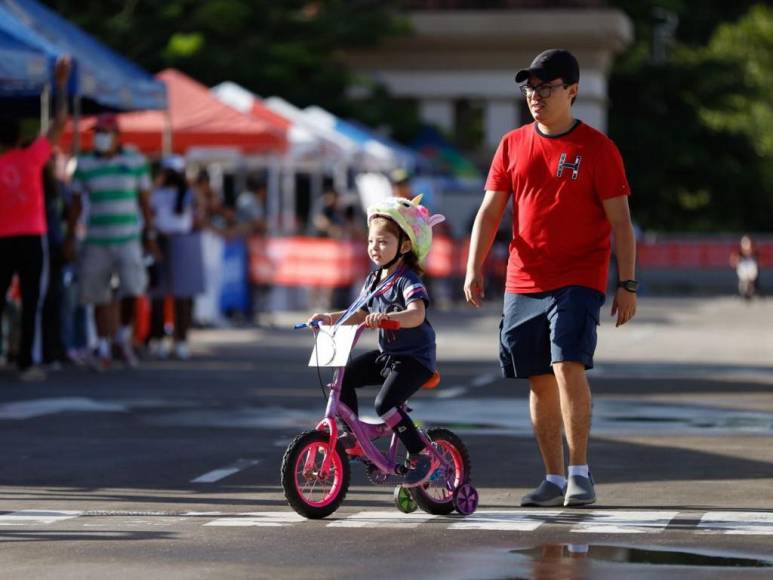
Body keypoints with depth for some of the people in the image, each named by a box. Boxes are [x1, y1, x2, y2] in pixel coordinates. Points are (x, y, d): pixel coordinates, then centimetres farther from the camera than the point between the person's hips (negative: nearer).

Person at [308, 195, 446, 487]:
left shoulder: (408, 280, -17)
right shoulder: (374, 279, 9)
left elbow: (417, 314, -34)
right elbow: (360, 314, 17)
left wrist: (386, 317, -51)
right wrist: (329, 318, 2)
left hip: (414, 358, -9)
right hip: (386, 354, 9)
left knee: (385, 402, -25)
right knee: (343, 377, -3)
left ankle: (419, 456, -11)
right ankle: (353, 435, 8)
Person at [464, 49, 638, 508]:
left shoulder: (597, 148, -3)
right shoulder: (513, 145, 9)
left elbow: (620, 221, -3)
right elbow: (490, 212, 11)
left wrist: (628, 285, -7)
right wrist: (474, 268, 0)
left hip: (579, 281, -4)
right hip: (523, 282, 4)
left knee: (568, 365, -20)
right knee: (540, 381, 7)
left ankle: (580, 472, -11)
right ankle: (554, 479, 16)